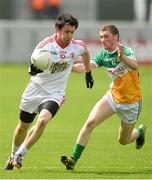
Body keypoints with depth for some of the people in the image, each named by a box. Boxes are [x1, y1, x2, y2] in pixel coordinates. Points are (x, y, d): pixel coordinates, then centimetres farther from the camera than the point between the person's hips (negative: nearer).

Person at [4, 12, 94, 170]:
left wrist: (88, 74, 25)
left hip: (54, 94, 1)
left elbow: (85, 52, 17)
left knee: (42, 121, -26)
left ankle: (19, 155, -14)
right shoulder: (45, 45, -19)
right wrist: (34, 69, -53)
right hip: (35, 90, -1)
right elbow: (33, 65, -29)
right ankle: (13, 156, 40)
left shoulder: (77, 46, -8)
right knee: (23, 126, 14)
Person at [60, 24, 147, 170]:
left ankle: (140, 131, 45)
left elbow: (134, 66, -42)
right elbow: (86, 66, -16)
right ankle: (74, 158, -15)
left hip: (131, 101, -4)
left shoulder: (126, 51, -22)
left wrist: (122, 57, -63)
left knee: (123, 141, 11)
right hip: (113, 96, 4)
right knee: (90, 122, -18)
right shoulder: (103, 55, -5)